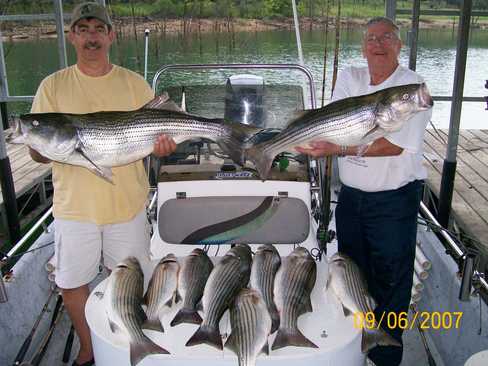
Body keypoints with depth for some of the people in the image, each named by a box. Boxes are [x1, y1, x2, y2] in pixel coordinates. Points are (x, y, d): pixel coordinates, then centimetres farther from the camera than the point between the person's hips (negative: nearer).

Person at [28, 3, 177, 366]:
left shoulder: (135, 84, 2)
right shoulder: (53, 86, 1)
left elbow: (157, 137, 4)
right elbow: (36, 151, 0)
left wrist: (162, 145, -20)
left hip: (128, 205, 0)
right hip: (74, 207, 1)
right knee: (72, 283, 11)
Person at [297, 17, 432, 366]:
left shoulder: (414, 86, -12)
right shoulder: (349, 78, 6)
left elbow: (395, 145, -22)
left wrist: (339, 148, -29)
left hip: (394, 200, -5)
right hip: (350, 195, 6)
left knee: (390, 279, 6)